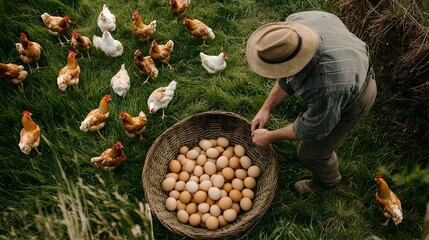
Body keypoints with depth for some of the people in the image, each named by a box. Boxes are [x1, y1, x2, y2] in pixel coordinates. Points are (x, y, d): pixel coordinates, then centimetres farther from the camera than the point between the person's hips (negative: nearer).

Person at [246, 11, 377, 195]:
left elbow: (314, 128, -24)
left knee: (310, 152, 9)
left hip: (352, 99, -6)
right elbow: (287, 76, -9)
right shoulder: (294, 23, -28)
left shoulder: (327, 89, -47)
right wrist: (266, 108, -9)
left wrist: (270, 137, -13)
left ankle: (327, 180, 44)